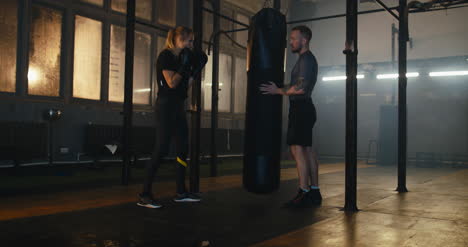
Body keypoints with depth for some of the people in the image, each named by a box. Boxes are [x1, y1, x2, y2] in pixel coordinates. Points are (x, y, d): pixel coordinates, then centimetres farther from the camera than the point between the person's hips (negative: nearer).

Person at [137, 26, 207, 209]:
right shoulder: (165, 56, -8)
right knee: (161, 149, -12)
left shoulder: (181, 58, 16)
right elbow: (171, 83, -18)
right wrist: (185, 65, -12)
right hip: (166, 106, -9)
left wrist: (195, 70, 9)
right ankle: (144, 195, -7)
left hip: (178, 106, 9)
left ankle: (181, 192, 17)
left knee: (183, 148, 8)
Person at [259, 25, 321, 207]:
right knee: (307, 149, 10)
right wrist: (281, 89, 20)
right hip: (304, 108, 11)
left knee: (297, 149, -13)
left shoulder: (306, 59, -11)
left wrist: (278, 91, -12)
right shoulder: (307, 59, 21)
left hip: (301, 108, -11)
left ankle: (304, 193, -12)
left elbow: (300, 88, -21)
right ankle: (314, 192, 15)